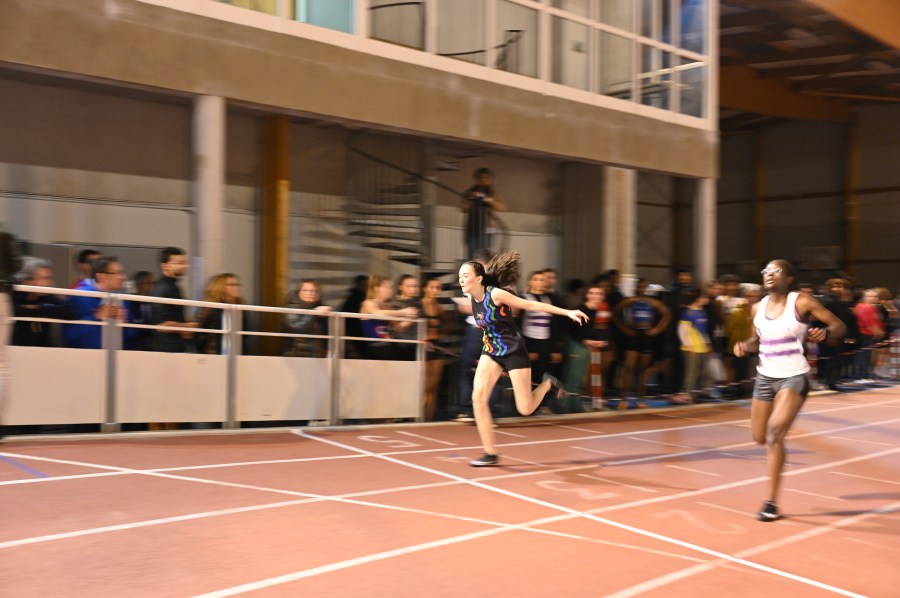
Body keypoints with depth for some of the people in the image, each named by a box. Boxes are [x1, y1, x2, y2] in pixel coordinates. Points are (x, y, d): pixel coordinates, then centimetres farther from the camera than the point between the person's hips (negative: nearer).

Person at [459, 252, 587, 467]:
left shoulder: (495, 294, -22)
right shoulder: (471, 298, -3)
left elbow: (531, 305, -16)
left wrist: (568, 312, -17)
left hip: (514, 351, -6)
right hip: (491, 351, 6)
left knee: (525, 409, -4)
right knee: (478, 397, -12)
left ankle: (547, 383, 28)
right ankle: (490, 454, -3)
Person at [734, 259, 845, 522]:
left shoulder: (802, 302, -10)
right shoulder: (758, 308, 4)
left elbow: (839, 326, -5)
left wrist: (825, 333, -27)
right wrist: (744, 346, -3)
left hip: (794, 376, -5)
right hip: (765, 376, 6)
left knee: (774, 433, -20)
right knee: (760, 438, 9)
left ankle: (772, 501, -11)